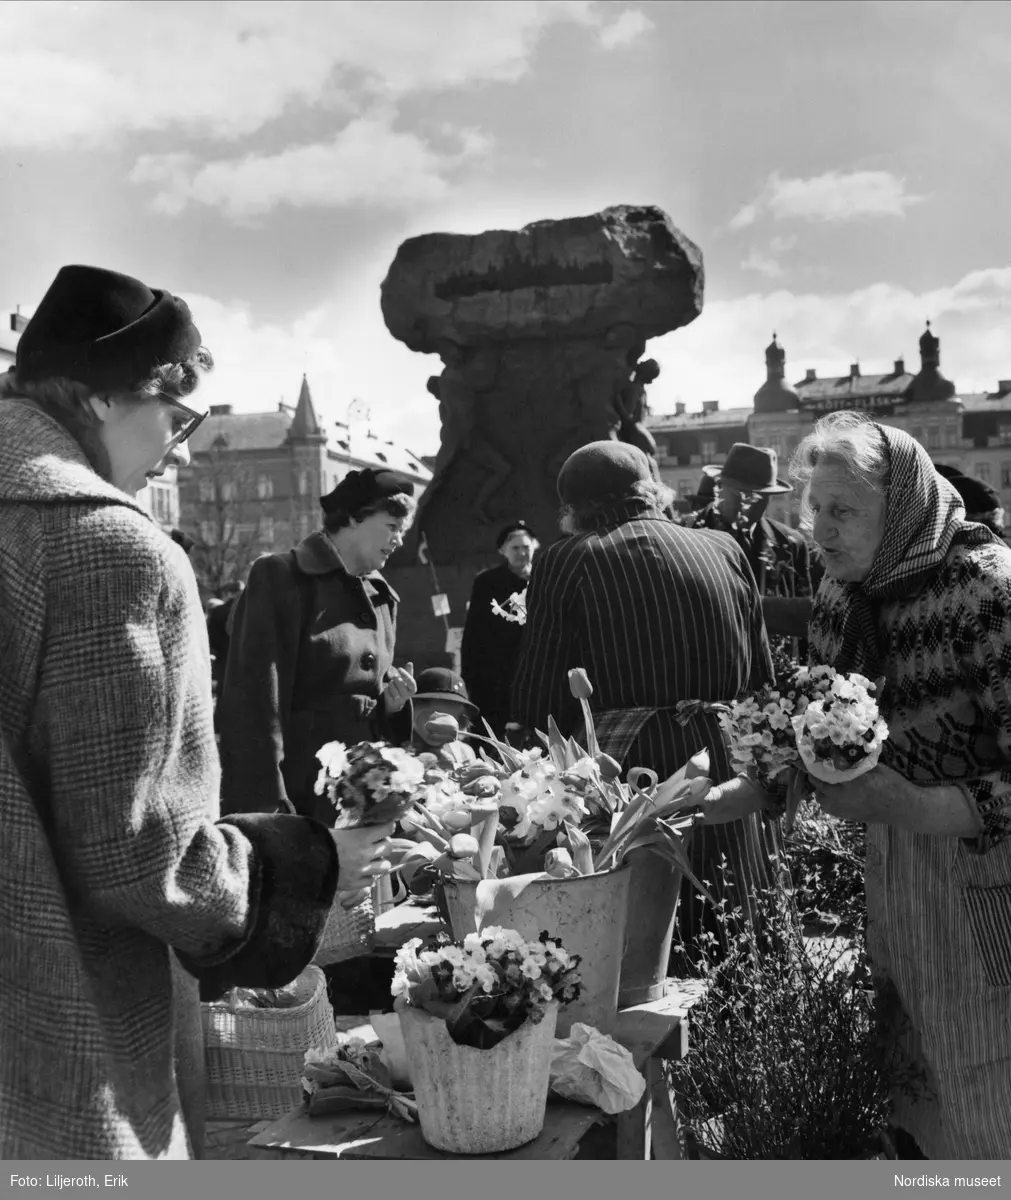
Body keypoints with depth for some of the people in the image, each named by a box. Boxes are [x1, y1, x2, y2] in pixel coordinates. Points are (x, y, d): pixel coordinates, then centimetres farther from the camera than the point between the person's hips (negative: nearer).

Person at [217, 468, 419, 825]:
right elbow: (257, 701, -15)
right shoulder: (281, 578, -9)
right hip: (298, 792, -6)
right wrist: (270, 808, -20)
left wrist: (391, 702, 1)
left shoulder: (382, 596, 12)